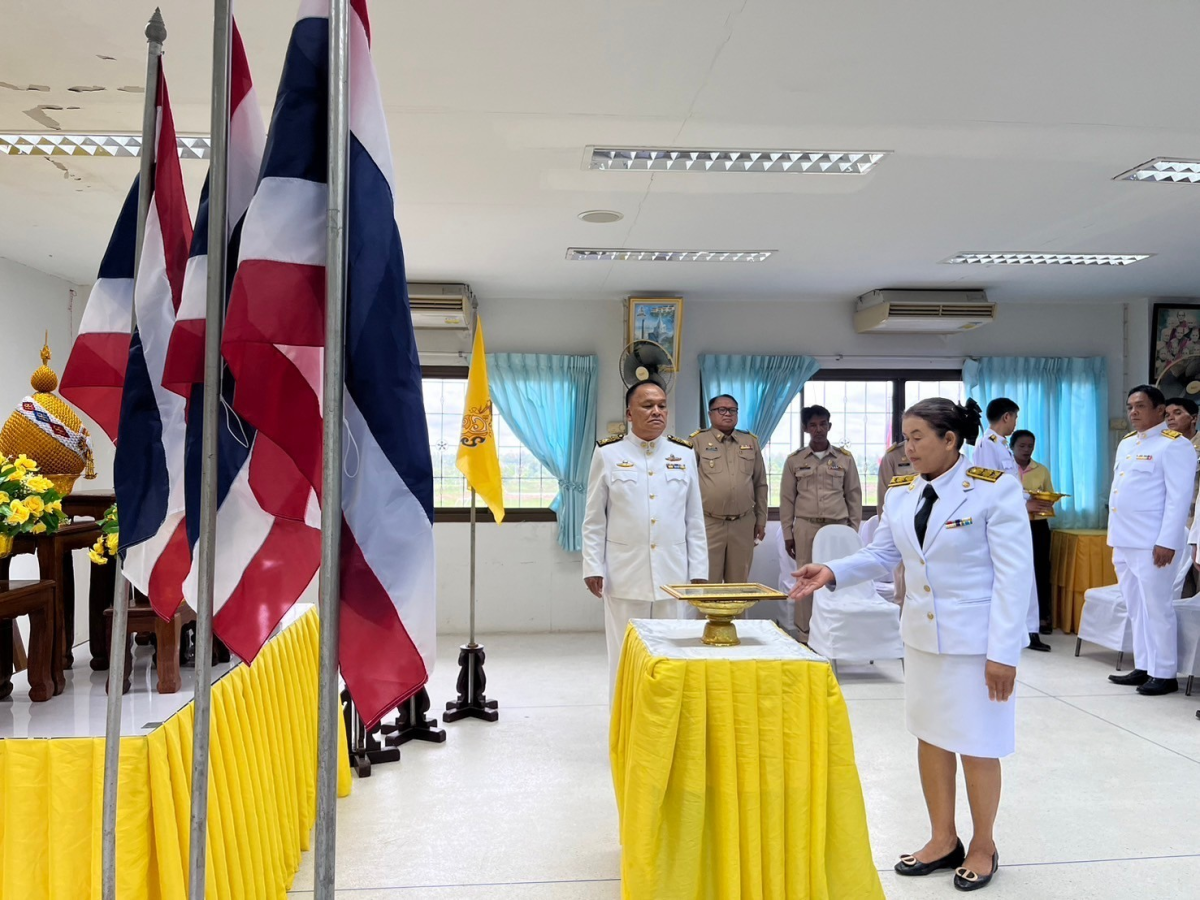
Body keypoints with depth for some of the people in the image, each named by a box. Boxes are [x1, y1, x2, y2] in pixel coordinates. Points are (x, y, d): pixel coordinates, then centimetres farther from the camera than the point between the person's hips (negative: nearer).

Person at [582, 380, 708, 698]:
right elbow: (594, 519, 1)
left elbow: (694, 519, 8)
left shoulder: (684, 453, 6)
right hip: (624, 573, -2)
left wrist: (698, 569, 4)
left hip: (670, 571, 2)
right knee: (625, 656, 6)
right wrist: (593, 567, -4)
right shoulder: (608, 454, -1)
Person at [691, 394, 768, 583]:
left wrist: (761, 519, 13)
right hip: (708, 523, -3)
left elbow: (760, 484, 16)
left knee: (738, 584, 10)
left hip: (743, 524, 4)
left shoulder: (751, 442, 12)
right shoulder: (698, 441, 0)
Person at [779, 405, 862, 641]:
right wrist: (787, 534, 4)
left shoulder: (845, 458, 6)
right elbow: (787, 499, 7)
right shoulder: (794, 460, 6)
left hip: (838, 528, 0)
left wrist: (854, 531, 6)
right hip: (805, 528, 0)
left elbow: (854, 496, 9)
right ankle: (805, 636, 11)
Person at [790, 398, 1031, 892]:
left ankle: (983, 847, 29)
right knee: (930, 736, 15)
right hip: (921, 635, 6)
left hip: (976, 639, -6)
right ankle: (943, 840, 32)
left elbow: (1014, 574, -15)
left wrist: (1003, 650, -18)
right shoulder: (901, 492, 3)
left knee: (977, 745, 7)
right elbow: (881, 554, 8)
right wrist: (832, 571, -10)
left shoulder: (995, 488, -14)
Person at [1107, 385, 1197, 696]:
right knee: (1135, 609, 12)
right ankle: (1143, 668, 21)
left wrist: (1166, 542, -19)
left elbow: (1179, 497, -14)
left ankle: (1164, 674, 7)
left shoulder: (1173, 445, -8)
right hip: (1124, 542, 8)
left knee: (1156, 608, -2)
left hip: (1152, 543, -8)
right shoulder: (1126, 444, 16)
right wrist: (1115, 536, 16)